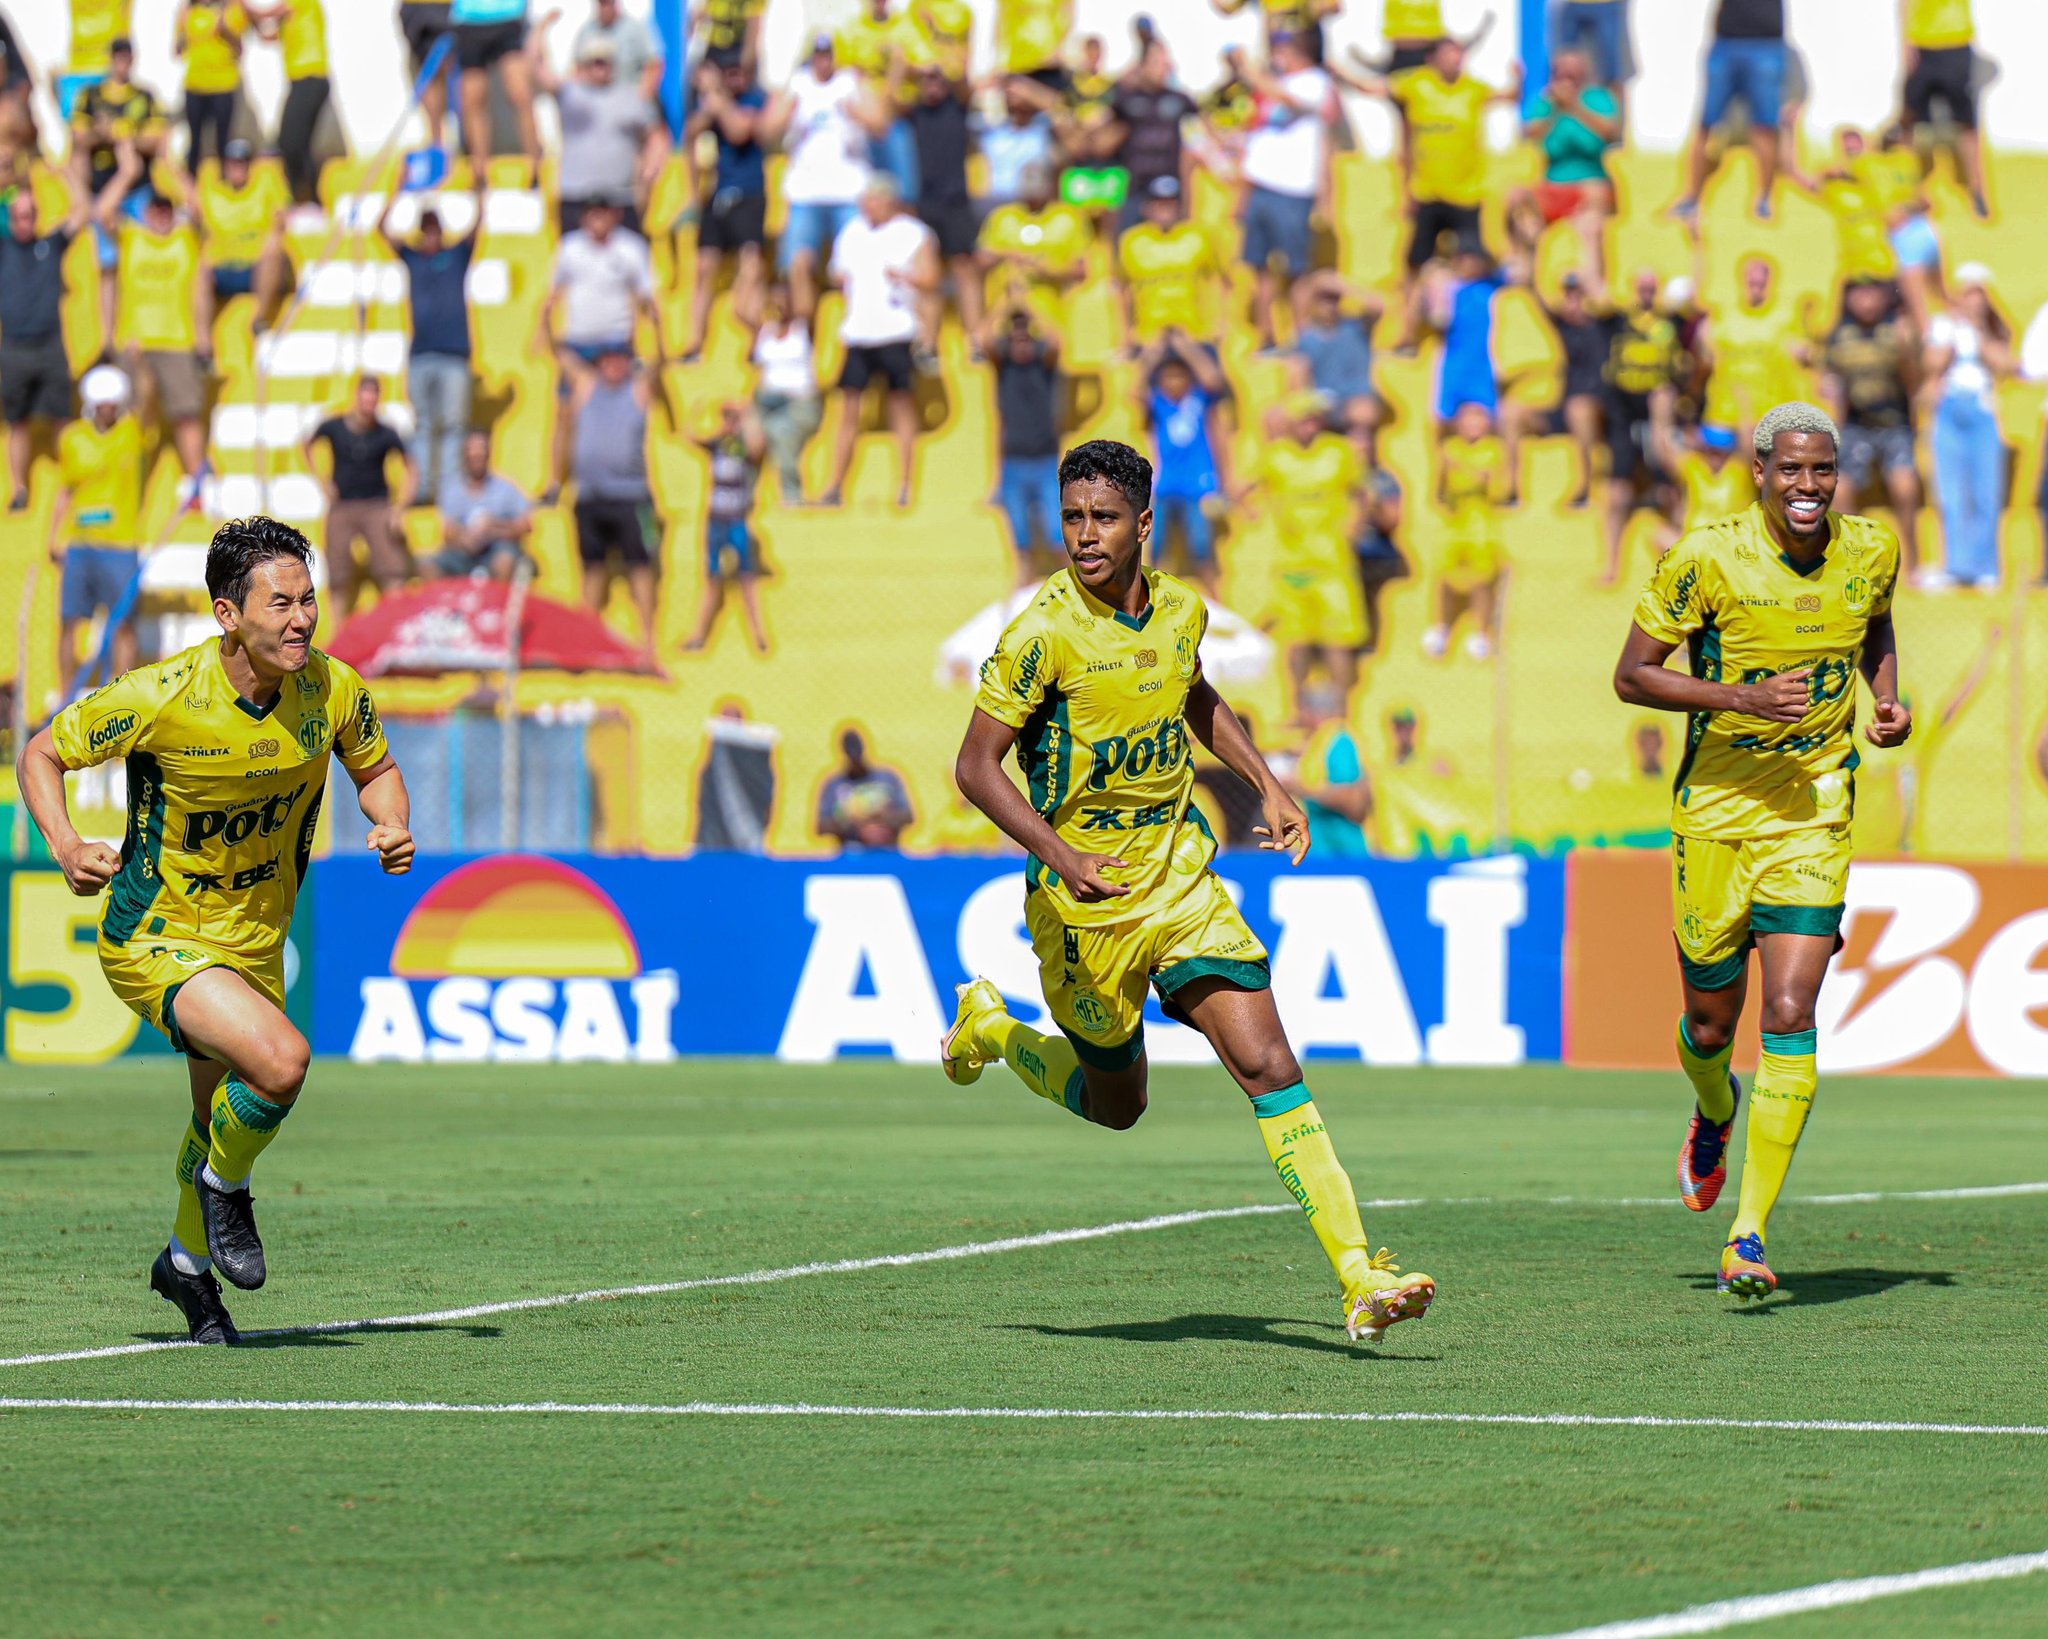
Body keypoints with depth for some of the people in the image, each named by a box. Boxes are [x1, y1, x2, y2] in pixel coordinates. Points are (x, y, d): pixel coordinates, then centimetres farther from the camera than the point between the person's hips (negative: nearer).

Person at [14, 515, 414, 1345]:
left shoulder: (333, 689, -11)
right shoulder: (161, 696, -24)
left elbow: (375, 767, 10)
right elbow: (43, 753, -9)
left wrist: (393, 826, -11)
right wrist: (64, 846, -25)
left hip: (256, 936, 6)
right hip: (154, 936, -6)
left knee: (226, 1114, 21)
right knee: (280, 1060, -28)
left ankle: (186, 1261, 49)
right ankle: (224, 1186, 3)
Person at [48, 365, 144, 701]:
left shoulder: (132, 432, 1)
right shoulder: (72, 439, 7)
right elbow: (64, 492, 14)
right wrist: (54, 537, 6)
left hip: (120, 546, -2)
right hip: (78, 544, 2)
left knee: (123, 623, -2)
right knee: (69, 622, 2)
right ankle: (66, 697, 11)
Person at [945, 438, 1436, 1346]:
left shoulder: (1181, 608, 0)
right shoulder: (1044, 633, -17)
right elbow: (976, 767, -15)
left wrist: (1266, 783, 16)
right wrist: (1057, 852, -28)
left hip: (1183, 881, 4)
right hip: (1085, 899, -4)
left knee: (1270, 1067, -9)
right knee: (1115, 1104, 12)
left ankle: (1359, 1278, -13)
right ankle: (989, 1029, 41)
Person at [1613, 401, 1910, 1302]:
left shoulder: (1871, 551, -2)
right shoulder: (1706, 558, -13)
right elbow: (1631, 675, -9)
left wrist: (1887, 698, 1)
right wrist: (1742, 696, -22)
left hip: (1815, 815, 1)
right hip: (1715, 811, -1)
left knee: (1790, 1019, -13)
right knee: (1711, 1024, 10)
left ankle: (1749, 1237, -10)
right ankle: (1714, 1110, 49)